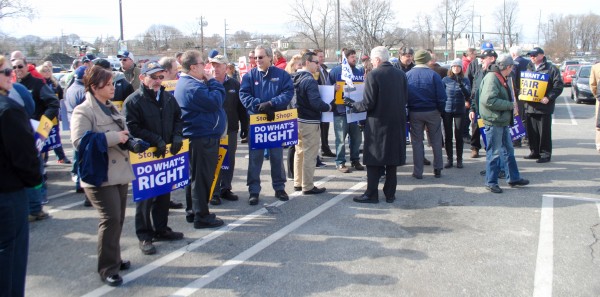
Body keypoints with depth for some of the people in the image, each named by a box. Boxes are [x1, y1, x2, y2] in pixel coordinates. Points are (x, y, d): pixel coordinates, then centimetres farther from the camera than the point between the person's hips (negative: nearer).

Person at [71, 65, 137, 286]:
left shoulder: (111, 108, 16)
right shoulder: (83, 111, -11)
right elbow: (79, 140, -22)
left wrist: (126, 137, 3)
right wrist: (112, 137, -22)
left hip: (120, 172, 8)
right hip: (100, 175, -8)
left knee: (118, 218, 13)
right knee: (111, 218, -11)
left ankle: (113, 258, 28)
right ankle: (107, 268, 0)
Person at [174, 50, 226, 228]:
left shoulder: (185, 83, 14)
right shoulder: (193, 87, -21)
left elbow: (211, 100, 15)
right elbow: (215, 102, -23)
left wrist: (210, 83, 2)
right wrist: (212, 82, -13)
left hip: (194, 136, 11)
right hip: (203, 138, -11)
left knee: (196, 175, 18)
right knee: (202, 177, -3)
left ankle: (193, 211, 29)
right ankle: (202, 216, 4)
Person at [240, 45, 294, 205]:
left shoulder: (281, 74, 2)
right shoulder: (249, 76, 2)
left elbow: (288, 93, -9)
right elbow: (244, 95, -7)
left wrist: (271, 104, -21)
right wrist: (260, 106, -21)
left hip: (276, 121, 0)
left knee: (277, 156, 10)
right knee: (255, 157, 3)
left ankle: (279, 187, 22)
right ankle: (254, 190, 10)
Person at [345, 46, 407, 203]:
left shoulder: (373, 75, -14)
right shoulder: (401, 74, 2)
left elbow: (368, 104, -16)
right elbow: (405, 99, 8)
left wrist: (354, 105, 1)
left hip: (378, 123, -5)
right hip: (397, 122, 5)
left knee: (374, 160, 4)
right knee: (392, 159, 12)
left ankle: (371, 194, 7)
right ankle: (390, 194, 17)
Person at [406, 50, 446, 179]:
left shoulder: (407, 75, -3)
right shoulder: (433, 75, -10)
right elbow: (441, 96, -10)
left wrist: (407, 110, 5)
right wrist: (441, 111, 3)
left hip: (414, 113, 2)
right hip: (432, 112, -1)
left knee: (417, 142, 9)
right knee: (436, 141, 12)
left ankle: (418, 172, 11)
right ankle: (437, 169, 17)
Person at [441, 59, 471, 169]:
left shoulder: (465, 80, 0)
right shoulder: (445, 80, 1)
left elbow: (468, 95, -11)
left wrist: (460, 84, -24)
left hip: (460, 111, -1)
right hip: (447, 110, 1)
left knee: (459, 136, 3)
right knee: (447, 136, 3)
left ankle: (459, 160, 12)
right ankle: (449, 159, 11)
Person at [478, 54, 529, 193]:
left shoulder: (502, 79, 14)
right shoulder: (491, 78, -19)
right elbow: (488, 100, -29)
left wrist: (511, 105, 5)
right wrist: (510, 105, -21)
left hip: (503, 121, 10)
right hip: (493, 122, -10)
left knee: (508, 151, 18)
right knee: (494, 153, -2)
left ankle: (513, 178, 30)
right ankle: (491, 182, 9)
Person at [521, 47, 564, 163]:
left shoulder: (551, 69, -4)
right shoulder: (529, 68, 17)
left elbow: (558, 86, -9)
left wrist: (549, 97, -20)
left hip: (544, 106, -6)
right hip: (530, 105, 6)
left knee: (544, 132, -2)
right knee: (531, 131, 10)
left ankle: (545, 154, 6)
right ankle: (534, 152, 22)